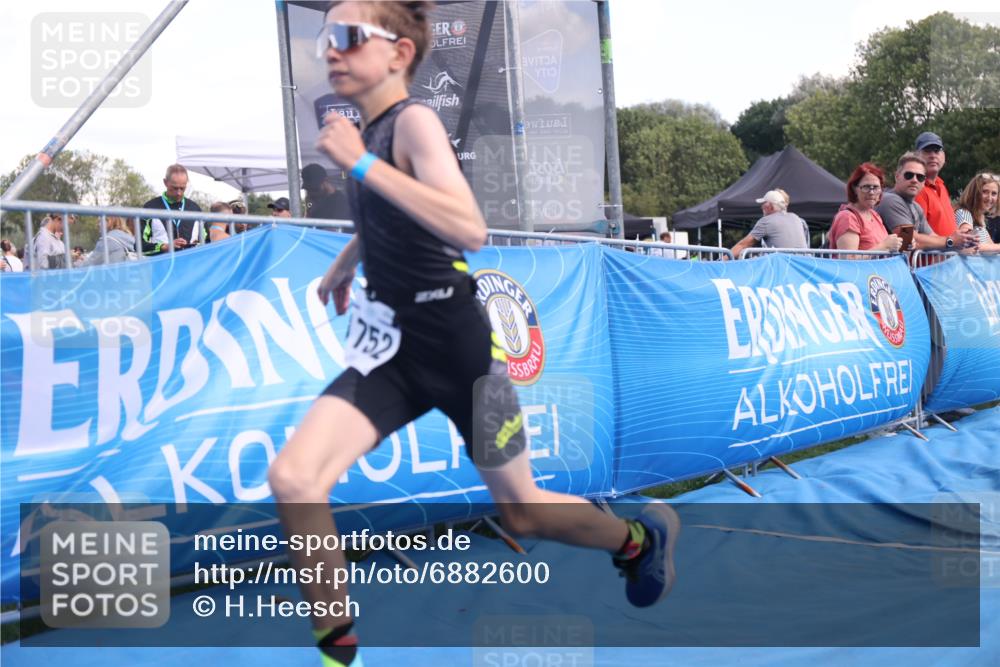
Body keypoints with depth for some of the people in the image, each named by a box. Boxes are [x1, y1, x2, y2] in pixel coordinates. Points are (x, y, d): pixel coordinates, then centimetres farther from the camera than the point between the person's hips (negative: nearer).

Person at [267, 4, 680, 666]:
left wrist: (360, 163, -32)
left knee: (523, 510, 10)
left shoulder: (414, 121, -16)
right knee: (292, 478, -14)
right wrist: (347, 258, 22)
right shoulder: (368, 128, 5)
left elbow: (470, 229, -34)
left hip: (457, 349, -6)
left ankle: (643, 535, 41)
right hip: (392, 346, 6)